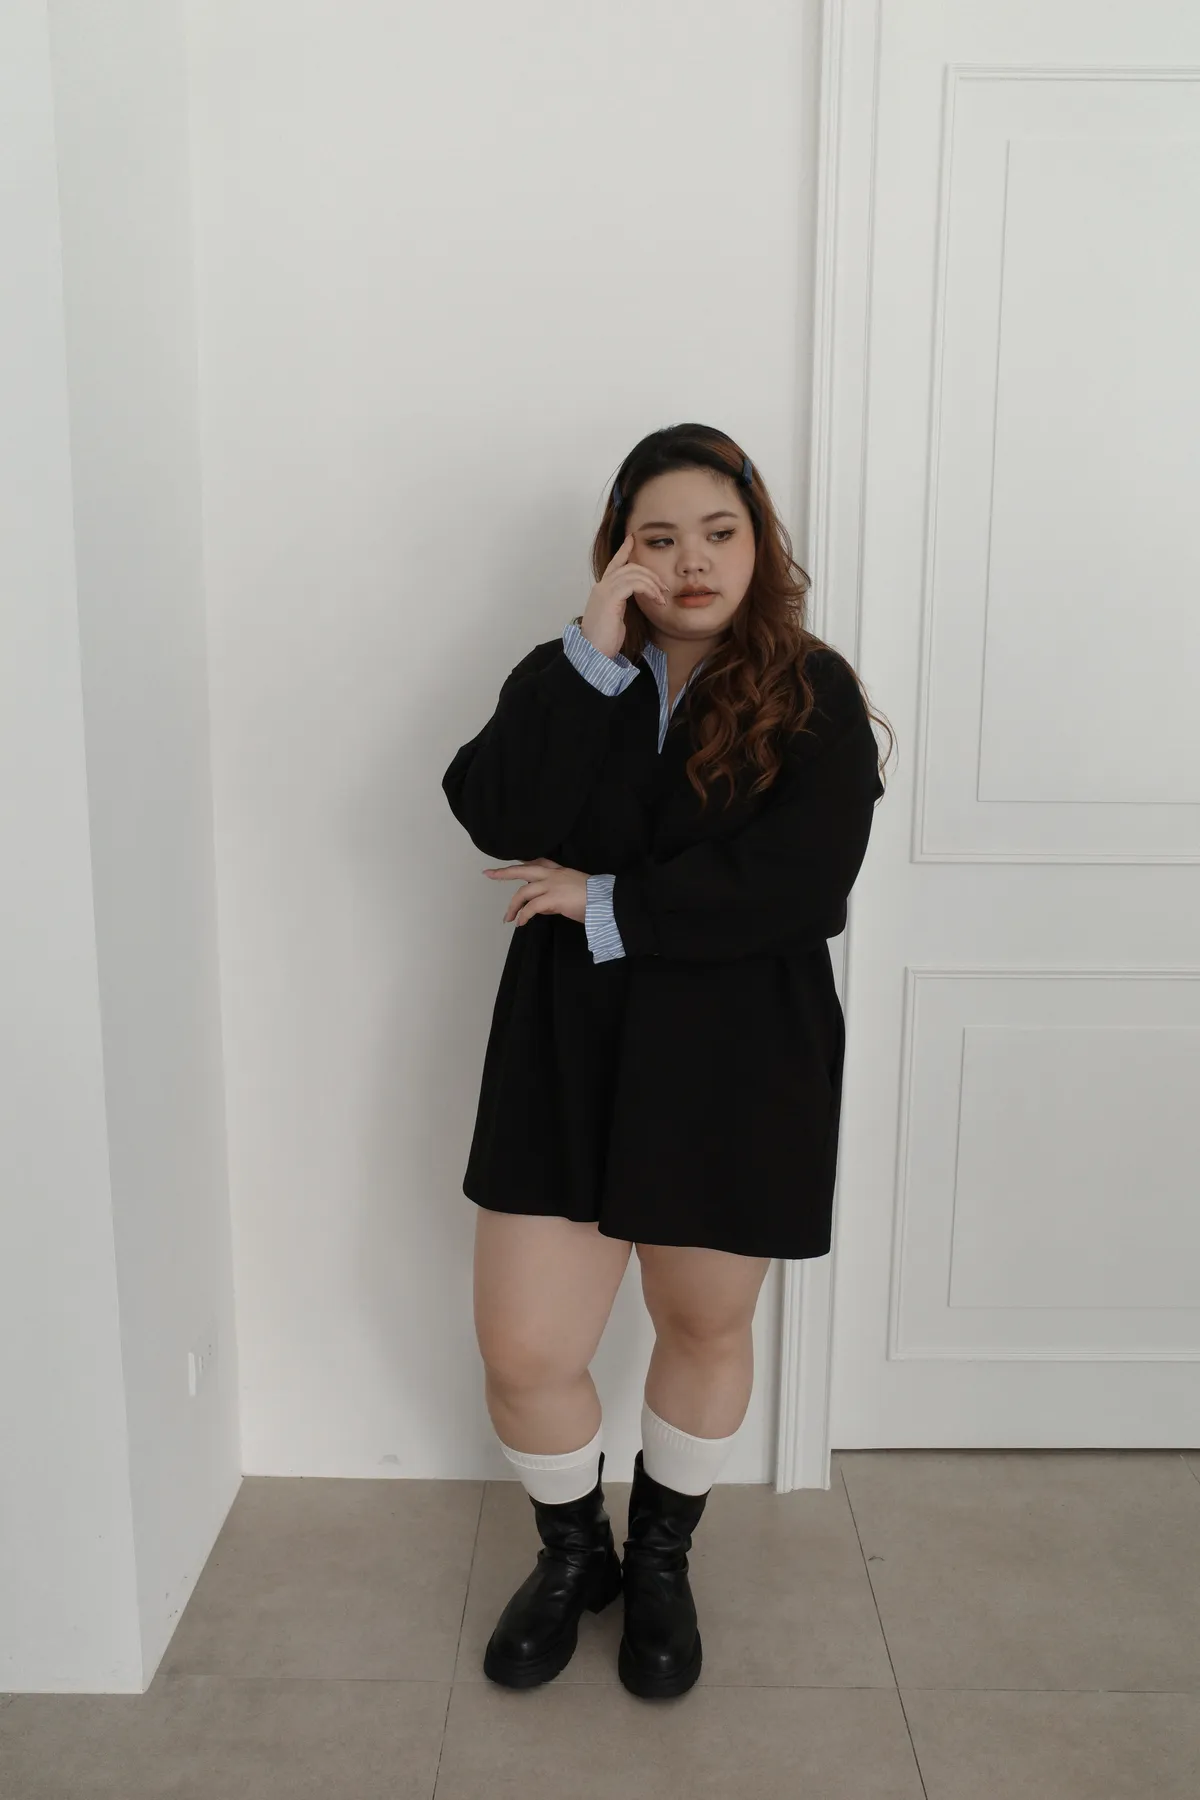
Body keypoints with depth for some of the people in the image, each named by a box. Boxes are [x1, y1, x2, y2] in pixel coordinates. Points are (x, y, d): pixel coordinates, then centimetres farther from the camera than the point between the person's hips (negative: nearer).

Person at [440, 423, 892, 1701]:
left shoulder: (813, 696, -5)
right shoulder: (565, 676, 4)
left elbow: (797, 884, -19)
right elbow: (499, 819, -15)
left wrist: (601, 902, -16)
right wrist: (594, 657, -19)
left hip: (738, 1071, -1)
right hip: (570, 1058, 2)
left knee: (705, 1325, 16)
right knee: (522, 1350, 4)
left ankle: (661, 1560, 45)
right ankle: (571, 1552, 37)